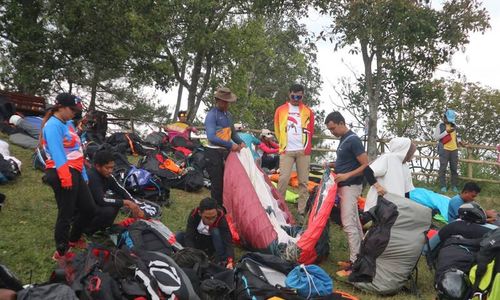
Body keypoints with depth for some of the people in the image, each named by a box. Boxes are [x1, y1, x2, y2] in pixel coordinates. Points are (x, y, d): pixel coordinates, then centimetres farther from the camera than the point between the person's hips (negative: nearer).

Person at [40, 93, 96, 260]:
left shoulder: (68, 124, 18)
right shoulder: (53, 125, -12)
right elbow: (57, 153, -22)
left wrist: (83, 174, 20)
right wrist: (65, 176, -28)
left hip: (75, 173, 9)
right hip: (63, 175, -9)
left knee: (89, 209, 14)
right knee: (66, 214, 0)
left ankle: (73, 239, 35)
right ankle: (61, 252, 15)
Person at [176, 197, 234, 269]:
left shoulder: (221, 217, -30)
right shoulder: (194, 214, -26)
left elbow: (228, 241, -37)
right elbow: (189, 238, -29)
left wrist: (230, 261, -52)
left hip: (213, 244, -2)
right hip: (198, 242, 2)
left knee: (216, 231, -33)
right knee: (179, 237, -23)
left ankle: (222, 260, -27)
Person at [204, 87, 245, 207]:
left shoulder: (228, 114, 12)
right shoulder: (211, 115, -13)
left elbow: (233, 133, 23)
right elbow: (211, 137, -24)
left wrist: (240, 142, 4)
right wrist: (230, 145, -24)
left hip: (226, 152, 8)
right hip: (213, 153, -7)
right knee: (217, 183, -5)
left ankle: (222, 207, 22)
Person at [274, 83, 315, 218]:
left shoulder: (308, 112, 8)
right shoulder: (280, 110, 7)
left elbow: (310, 131, 13)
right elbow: (277, 130, 13)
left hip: (303, 151, 1)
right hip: (286, 151, -1)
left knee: (303, 182, 2)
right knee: (283, 179, -8)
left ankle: (301, 211, 8)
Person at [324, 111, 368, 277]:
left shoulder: (353, 140, -17)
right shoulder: (343, 139, 12)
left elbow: (366, 165, -19)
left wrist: (346, 176, -24)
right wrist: (333, 166, 9)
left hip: (350, 186, -10)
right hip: (345, 186, 10)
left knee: (349, 224, -11)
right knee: (355, 222, 13)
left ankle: (355, 264, -6)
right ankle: (358, 258, 22)